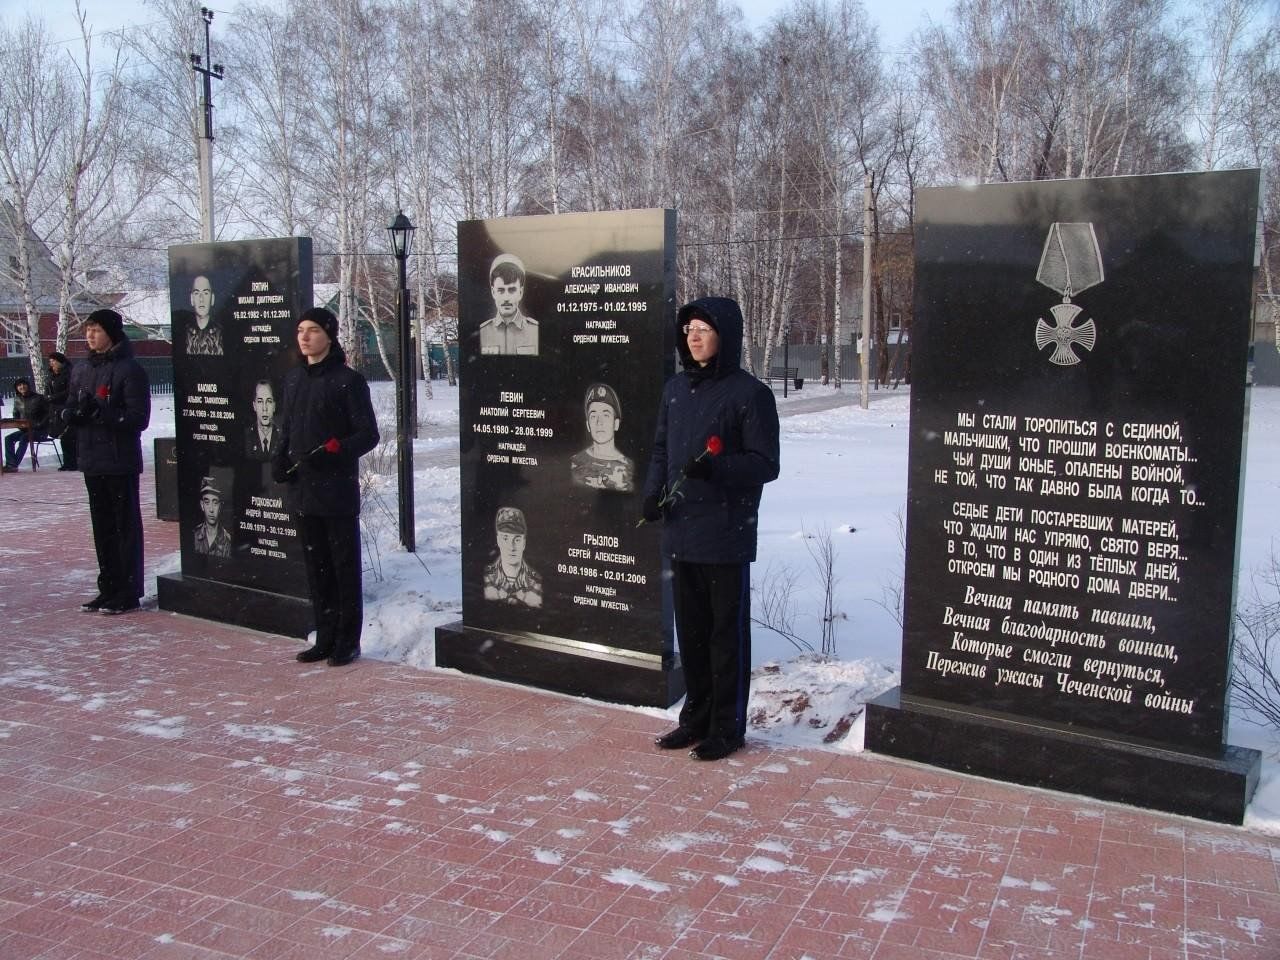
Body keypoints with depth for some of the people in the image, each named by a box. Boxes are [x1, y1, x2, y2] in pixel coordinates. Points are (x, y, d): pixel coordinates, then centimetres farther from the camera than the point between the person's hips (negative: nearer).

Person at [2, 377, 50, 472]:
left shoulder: (39, 398, -7)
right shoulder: (17, 400, 9)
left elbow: (48, 413, -8)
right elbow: (15, 415, 18)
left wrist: (39, 425, -16)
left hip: (39, 430, -6)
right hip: (25, 429, 6)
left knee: (24, 438, -30)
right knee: (8, 438, -14)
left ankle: (14, 465, -30)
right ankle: (10, 464, -23)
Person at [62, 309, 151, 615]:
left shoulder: (129, 370, -8)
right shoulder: (81, 370, 14)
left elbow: (139, 417, -14)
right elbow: (68, 411, 17)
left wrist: (102, 413, -24)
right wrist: (75, 412, -7)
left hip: (120, 462, -7)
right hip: (92, 460, 7)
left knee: (126, 526, 0)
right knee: (102, 526, 13)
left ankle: (129, 592, 6)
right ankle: (108, 588, 22)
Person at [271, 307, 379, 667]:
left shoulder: (347, 380, -7)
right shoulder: (294, 379, 13)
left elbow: (368, 435, -8)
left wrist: (332, 450, -20)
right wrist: (280, 460, 3)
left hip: (338, 492, -6)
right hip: (303, 489, 7)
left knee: (345, 566, 2)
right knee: (316, 567, 12)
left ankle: (348, 641, 11)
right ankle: (325, 638, 22)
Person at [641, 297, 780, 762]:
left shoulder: (749, 393, -9)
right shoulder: (675, 389, 10)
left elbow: (766, 464, -10)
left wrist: (715, 467, -25)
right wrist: (653, 492, 0)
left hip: (727, 536, -6)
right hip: (680, 534, 6)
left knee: (727, 633, 5)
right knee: (690, 631, 15)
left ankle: (727, 726, 17)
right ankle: (696, 718, 29)